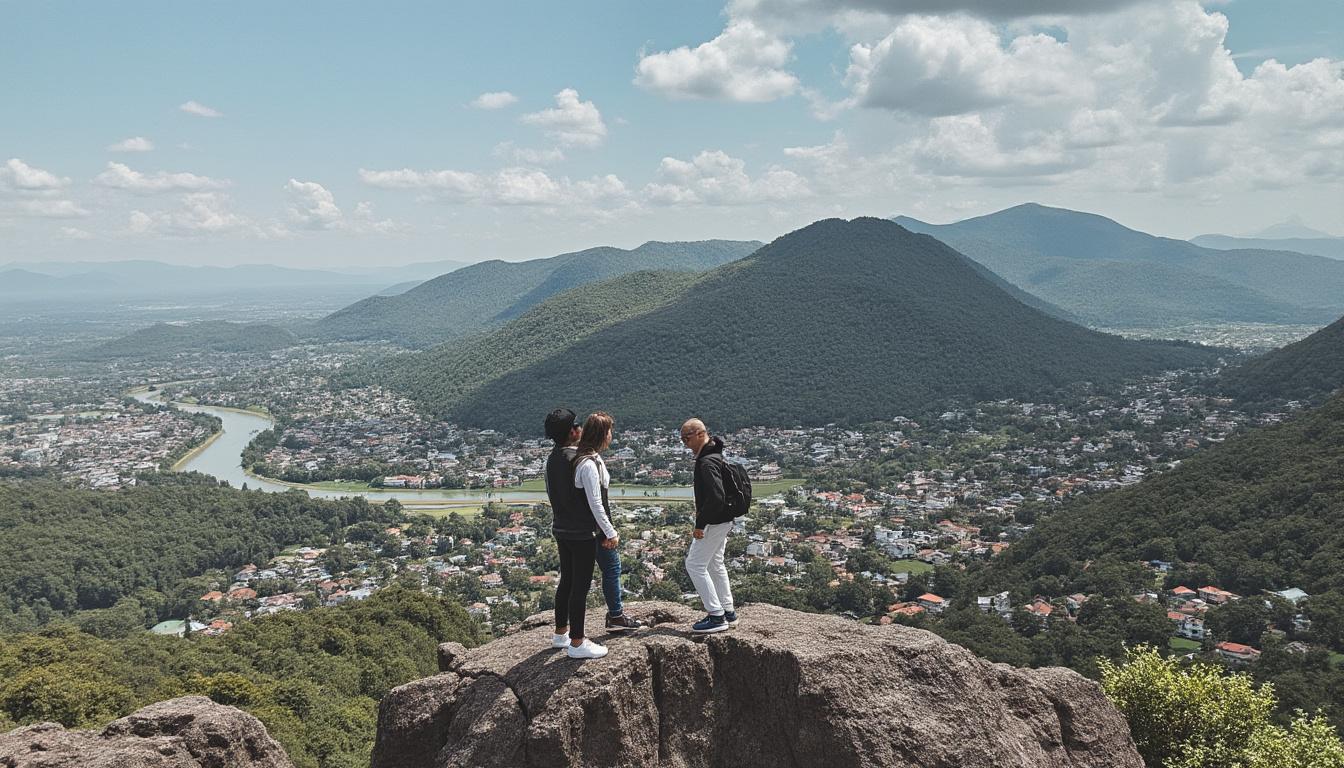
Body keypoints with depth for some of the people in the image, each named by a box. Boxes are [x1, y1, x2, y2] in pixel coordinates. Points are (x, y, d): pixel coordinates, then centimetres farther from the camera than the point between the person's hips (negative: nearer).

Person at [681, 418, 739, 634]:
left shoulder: (707, 462, -22)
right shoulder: (715, 455, 11)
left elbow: (716, 497, -30)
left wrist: (700, 524, -24)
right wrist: (702, 513, 19)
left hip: (714, 522, -10)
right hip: (723, 520, 10)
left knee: (695, 564, -5)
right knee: (715, 565, 19)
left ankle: (716, 617, -4)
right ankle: (727, 612, 27)